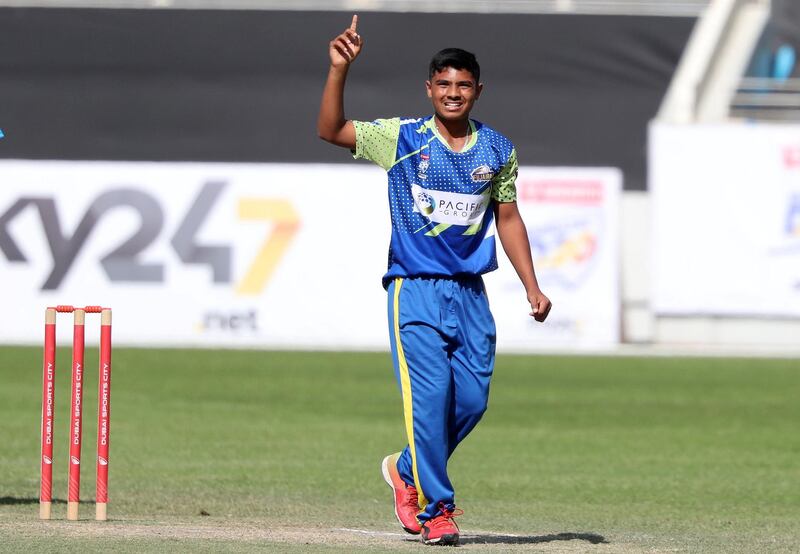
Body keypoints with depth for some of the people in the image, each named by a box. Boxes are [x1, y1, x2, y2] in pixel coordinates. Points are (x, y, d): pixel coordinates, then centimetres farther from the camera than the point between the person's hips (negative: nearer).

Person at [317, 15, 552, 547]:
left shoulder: (498, 150, 8)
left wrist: (532, 287, 11)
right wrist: (339, 70, -23)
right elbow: (331, 130, -9)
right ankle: (436, 507, -4)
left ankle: (408, 470, 25)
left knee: (473, 398, 0)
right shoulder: (402, 138, -1)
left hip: (471, 293, 4)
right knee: (429, 392, -13)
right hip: (416, 288, -4)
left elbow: (507, 219, 16)